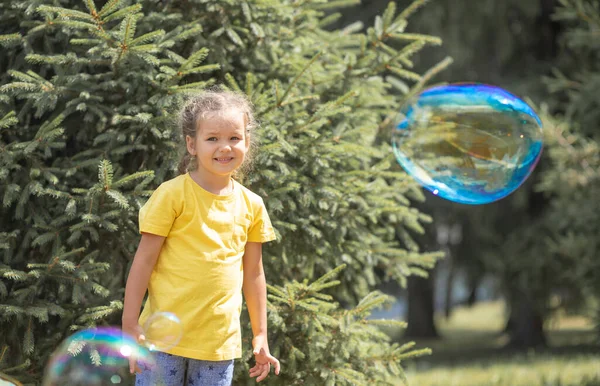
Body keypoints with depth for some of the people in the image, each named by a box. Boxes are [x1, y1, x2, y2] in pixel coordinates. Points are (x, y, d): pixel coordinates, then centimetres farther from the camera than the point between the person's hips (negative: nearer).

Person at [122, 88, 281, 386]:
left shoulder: (251, 205, 7)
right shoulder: (173, 195, -7)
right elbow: (144, 260, -6)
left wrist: (260, 336, 16)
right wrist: (130, 326, -9)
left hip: (220, 343, 4)